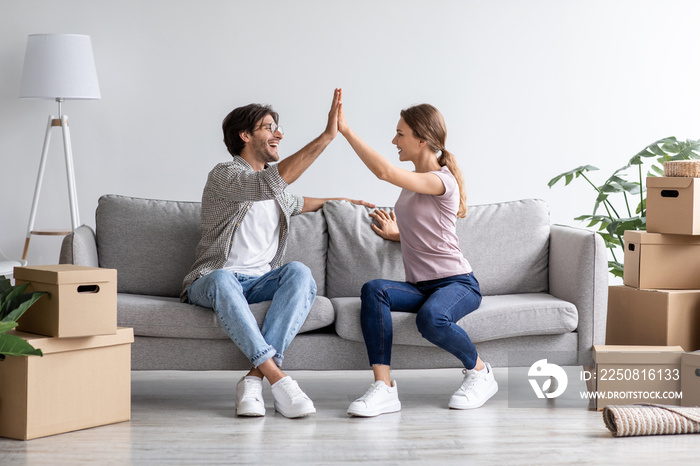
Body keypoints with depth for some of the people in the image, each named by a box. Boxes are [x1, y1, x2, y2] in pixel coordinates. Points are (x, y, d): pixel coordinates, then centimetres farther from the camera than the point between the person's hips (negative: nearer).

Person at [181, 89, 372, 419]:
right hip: (211, 280, -6)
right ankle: (278, 379, -49)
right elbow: (272, 182, -26)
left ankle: (255, 377, -40)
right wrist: (327, 136, -28)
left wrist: (341, 201, 42)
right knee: (223, 280, -42)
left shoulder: (274, 191, 21)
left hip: (260, 281, 6)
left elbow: (296, 203, 47)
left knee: (298, 272, -28)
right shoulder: (224, 175, -6)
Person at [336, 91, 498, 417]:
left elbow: (385, 172, -27)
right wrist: (393, 233, 14)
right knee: (373, 290, -25)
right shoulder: (413, 183, 16)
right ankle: (383, 387, -33)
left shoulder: (441, 180, -12)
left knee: (431, 318, -40)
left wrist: (346, 131, -23)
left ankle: (479, 371, -7)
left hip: (457, 283, -7)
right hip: (420, 286, 7)